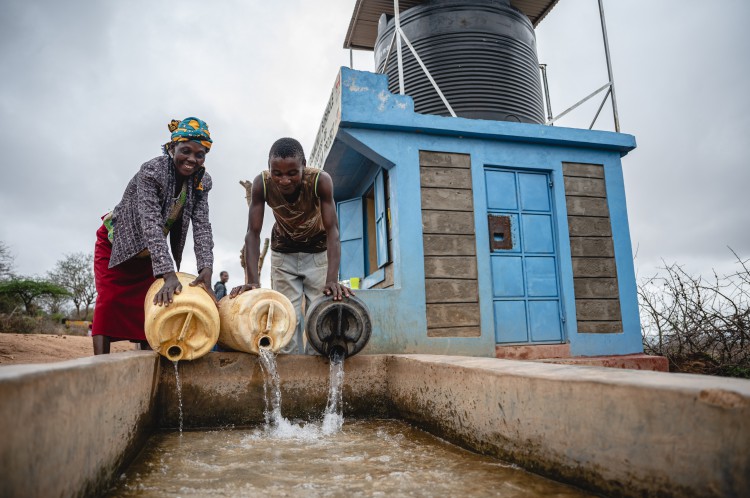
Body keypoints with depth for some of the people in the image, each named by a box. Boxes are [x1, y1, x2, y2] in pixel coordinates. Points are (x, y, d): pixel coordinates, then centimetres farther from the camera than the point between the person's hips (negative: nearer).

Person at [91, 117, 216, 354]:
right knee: (109, 302, -9)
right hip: (116, 242, -4)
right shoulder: (150, 172, -32)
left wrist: (206, 269, -41)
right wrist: (169, 275, -52)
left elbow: (202, 226, -24)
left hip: (149, 252, 5)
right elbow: (151, 223, -42)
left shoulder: (202, 181, -17)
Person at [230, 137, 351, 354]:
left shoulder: (321, 180, -31)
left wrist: (332, 279, -44)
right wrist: (252, 280, -34)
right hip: (283, 253, 1)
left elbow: (332, 231, -32)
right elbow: (253, 234, -23)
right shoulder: (261, 184, -26)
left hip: (318, 252, -1)